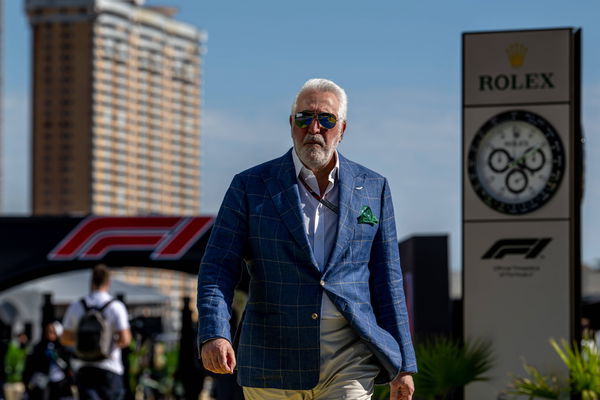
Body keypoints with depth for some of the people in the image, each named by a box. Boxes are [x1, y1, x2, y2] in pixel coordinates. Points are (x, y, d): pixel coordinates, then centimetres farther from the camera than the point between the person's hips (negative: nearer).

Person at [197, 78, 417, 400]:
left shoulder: (373, 189, 9)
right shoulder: (250, 186, 3)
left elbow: (387, 282, 11)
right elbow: (218, 268, -4)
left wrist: (403, 364, 8)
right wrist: (214, 335, -21)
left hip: (350, 363, 0)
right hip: (274, 363, 0)